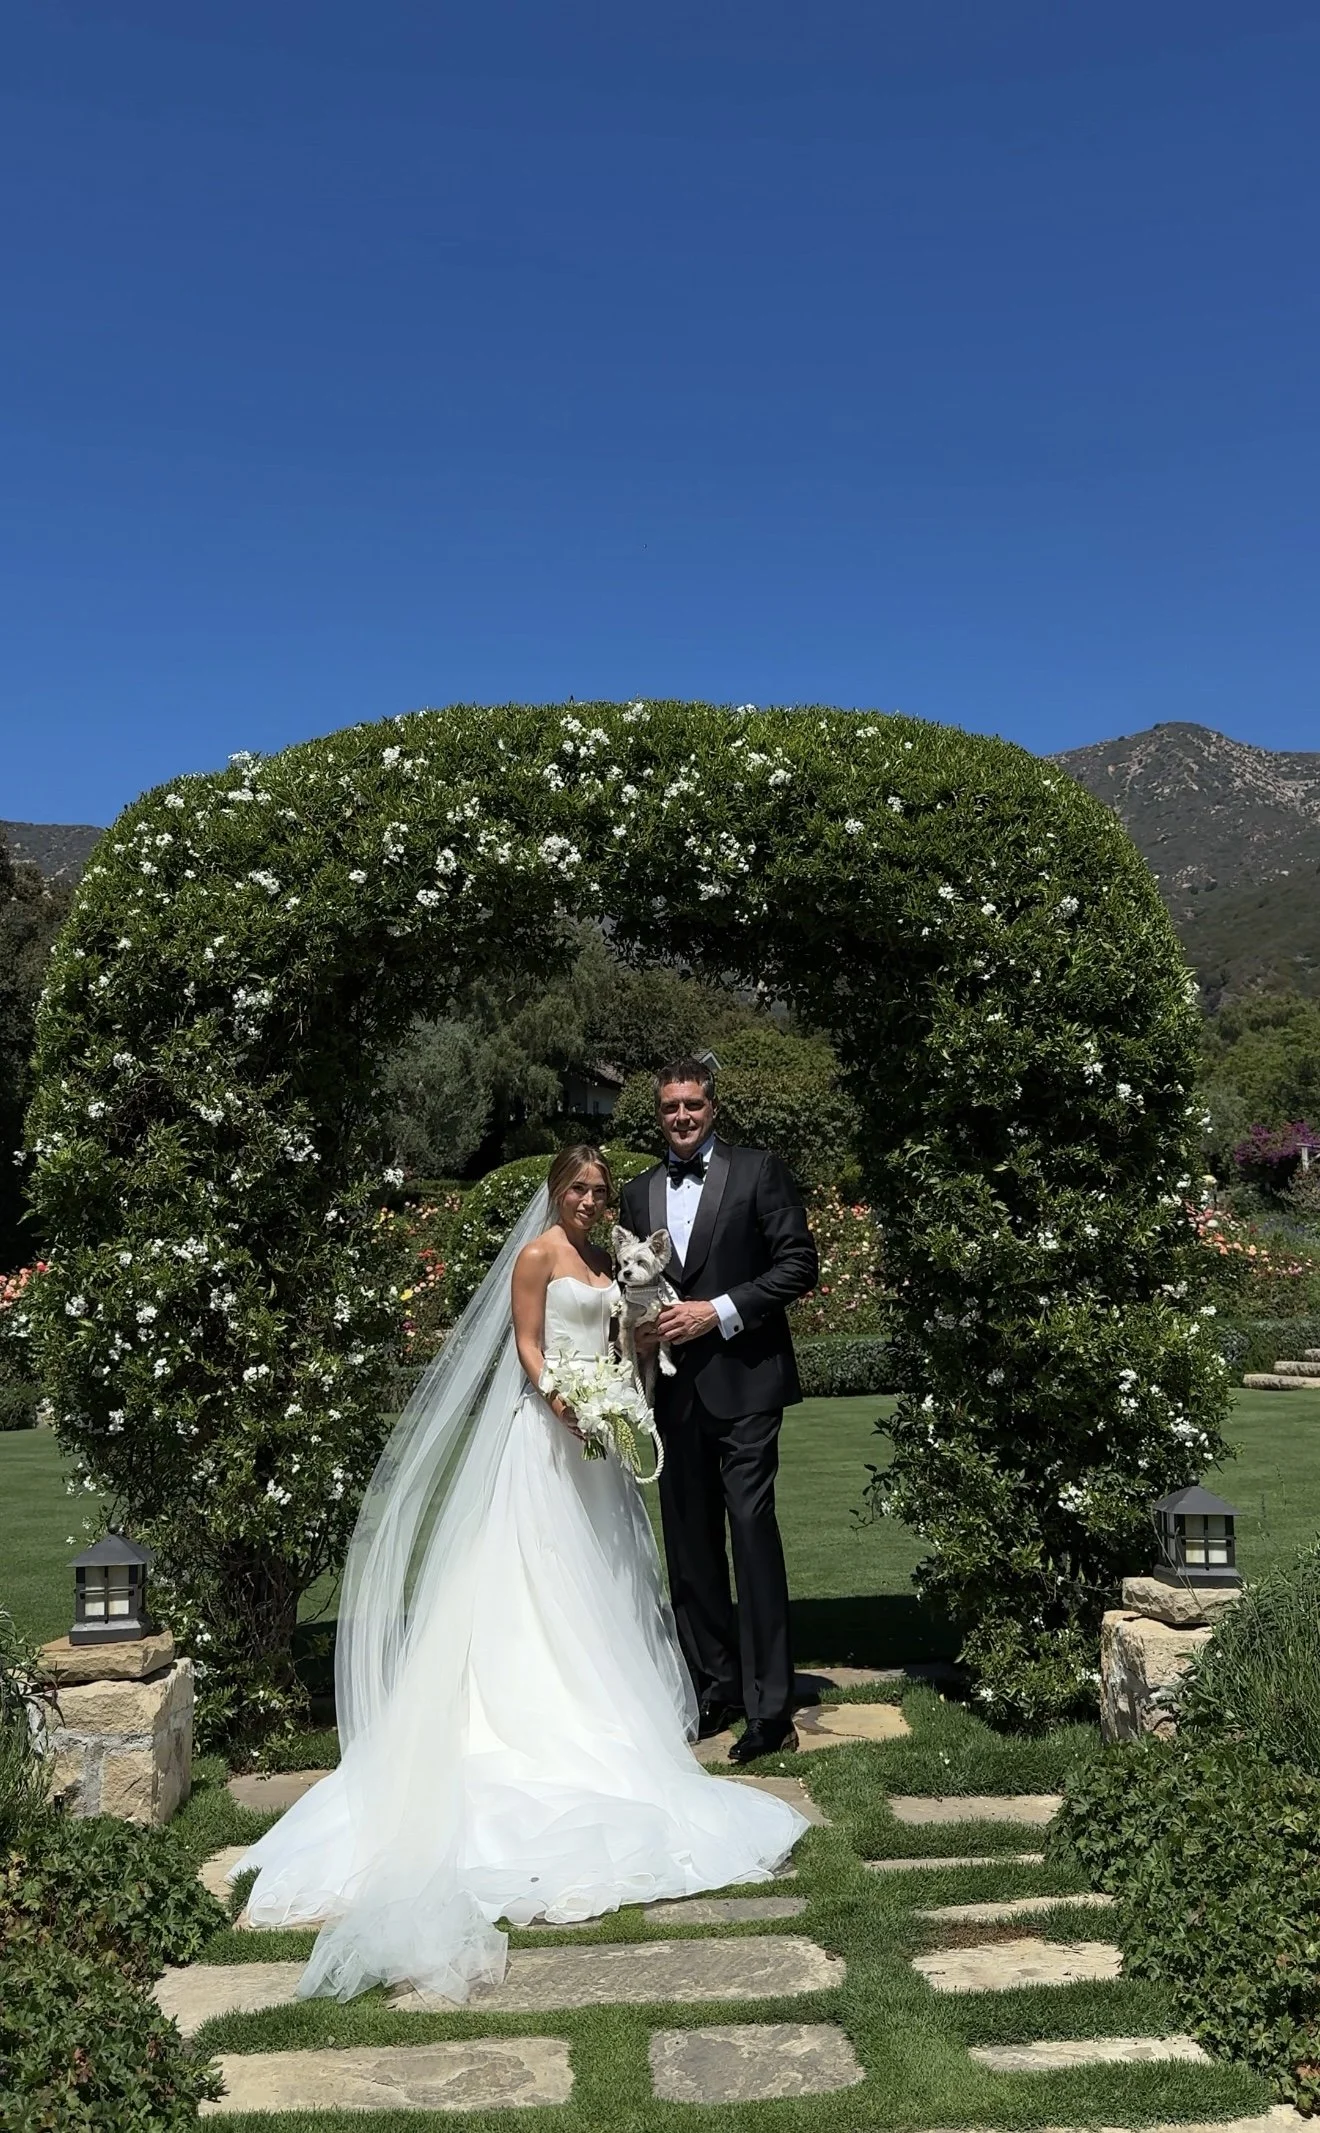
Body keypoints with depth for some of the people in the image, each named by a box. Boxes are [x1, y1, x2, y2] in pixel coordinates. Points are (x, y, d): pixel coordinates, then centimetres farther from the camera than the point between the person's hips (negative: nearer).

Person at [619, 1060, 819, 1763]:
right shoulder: (639, 1193, 15)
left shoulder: (760, 1172, 0)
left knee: (753, 1534, -9)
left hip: (742, 1382, -5)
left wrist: (719, 1311, -13)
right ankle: (715, 1687, 22)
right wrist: (644, 1322, -1)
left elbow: (799, 1263, -6)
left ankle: (769, 1709, -3)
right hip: (675, 1389, 5)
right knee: (689, 1545, 10)